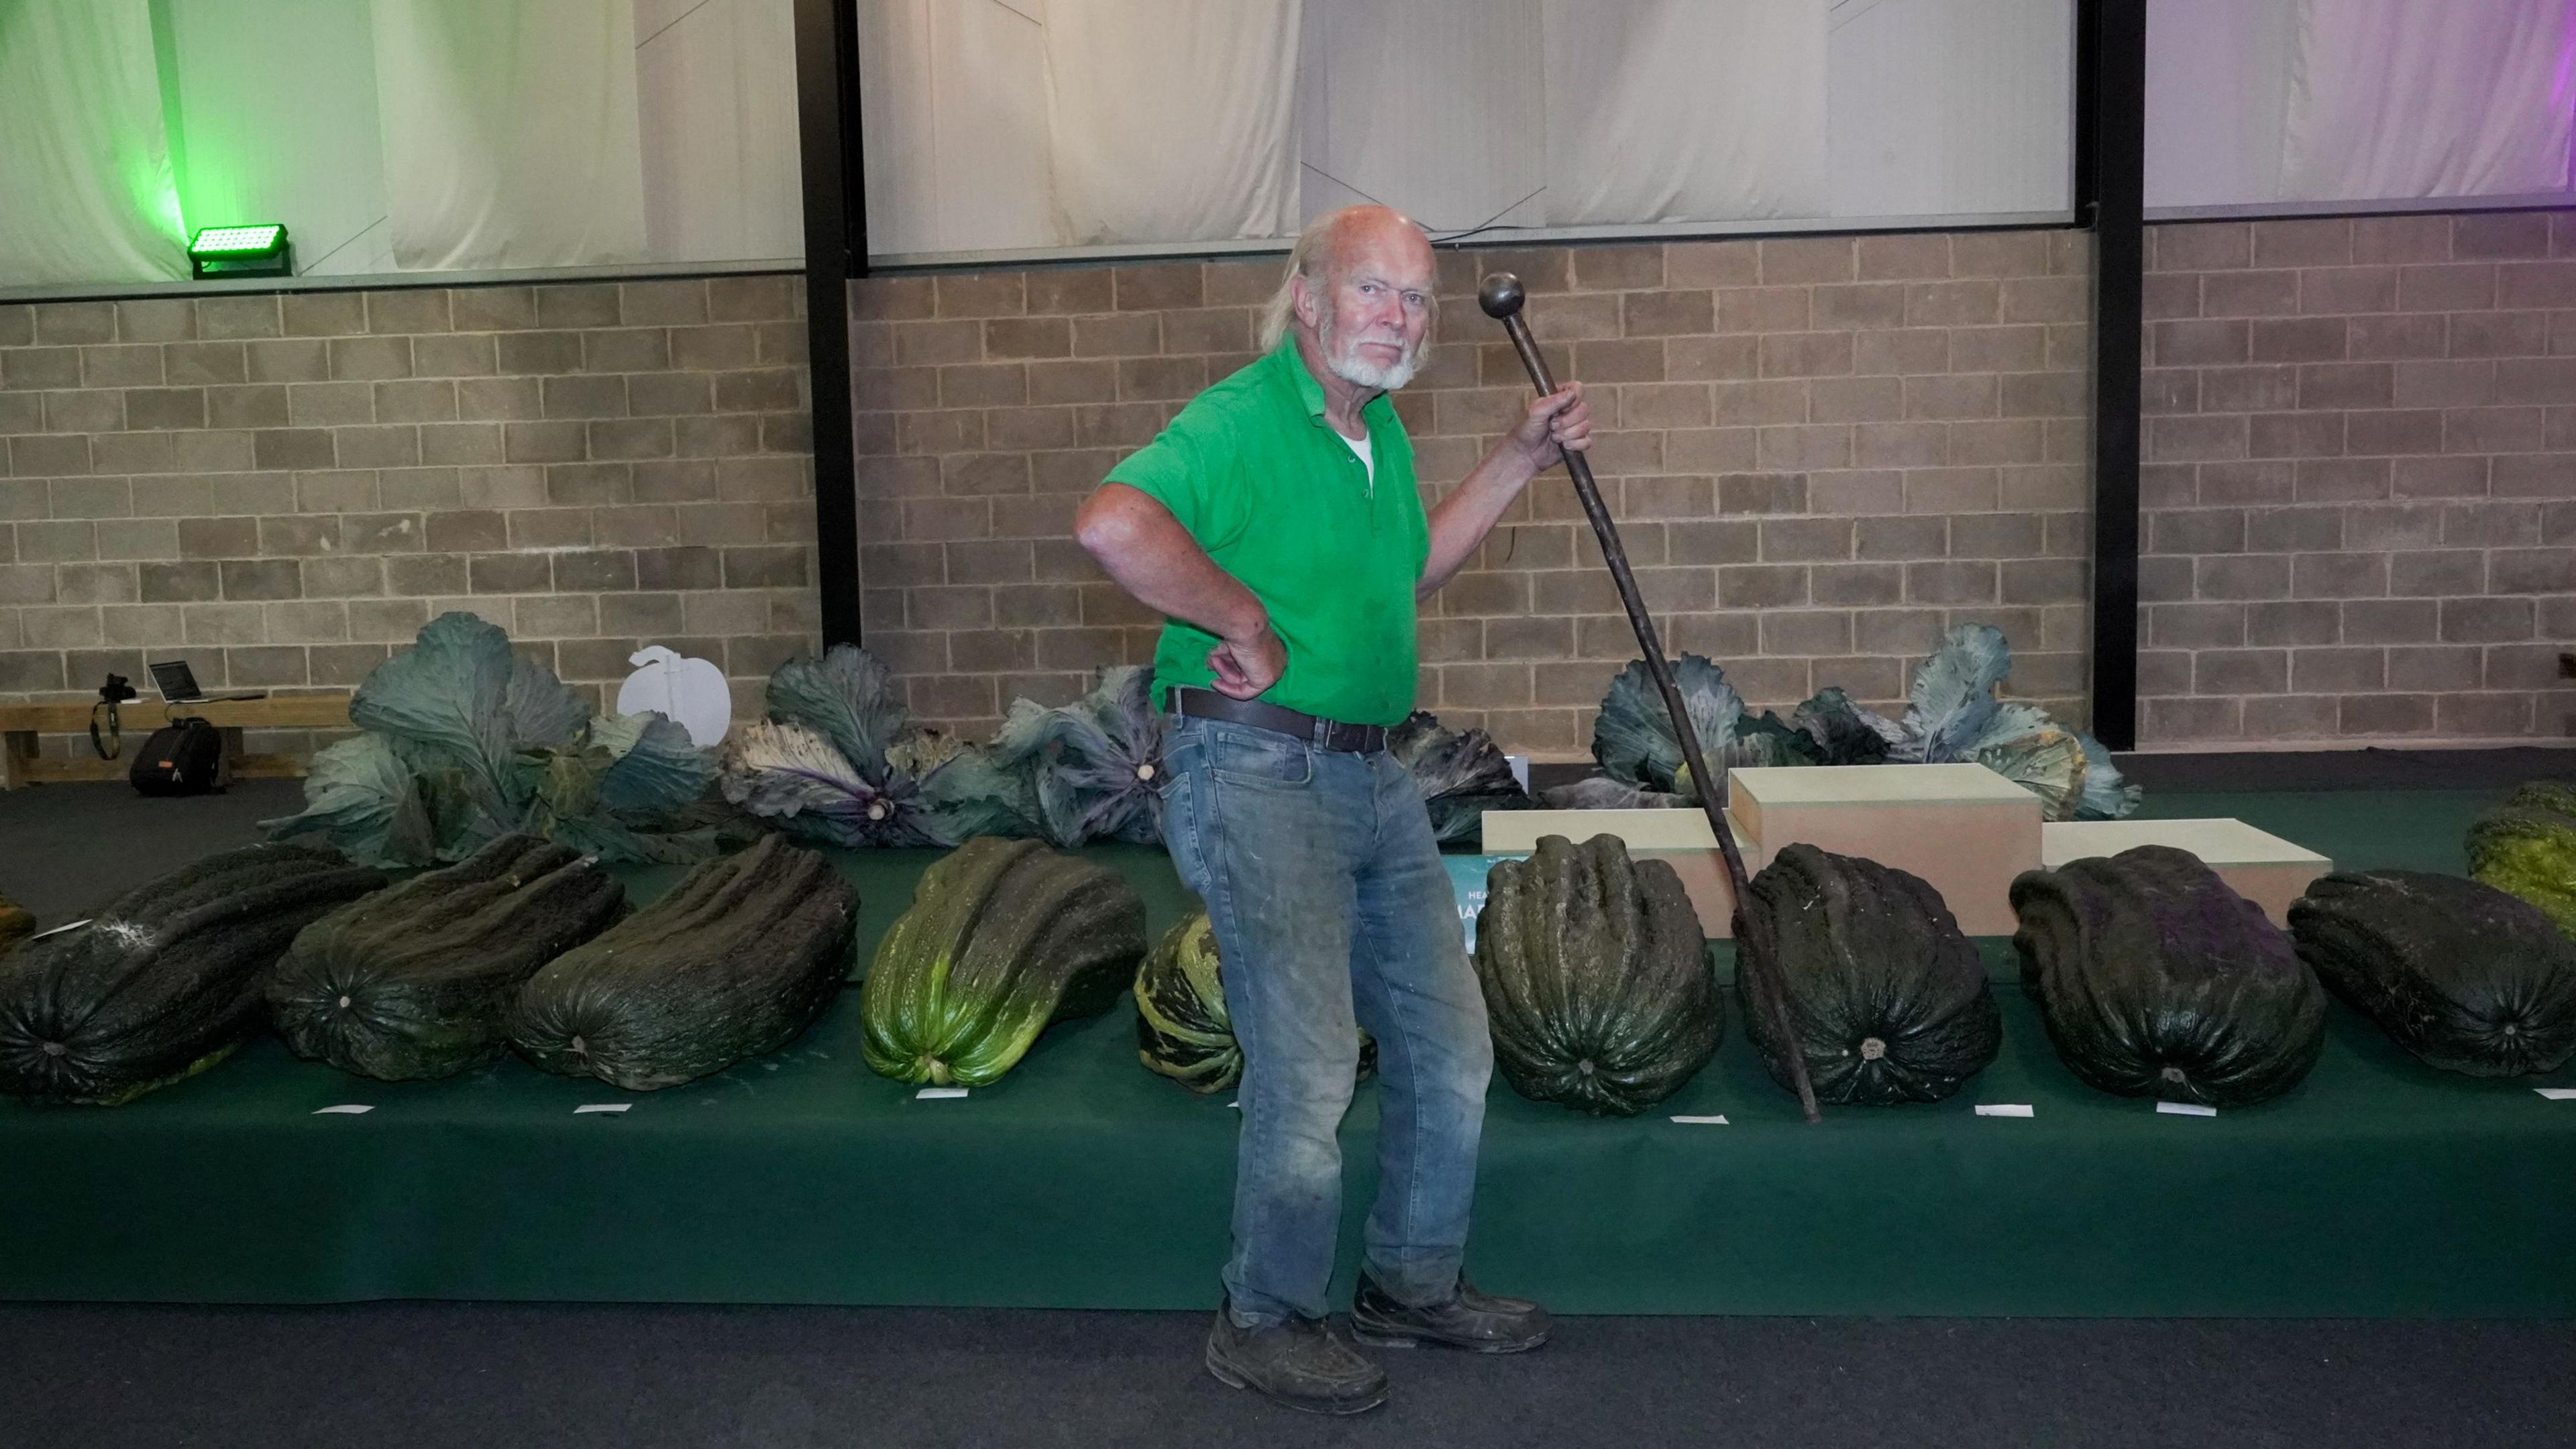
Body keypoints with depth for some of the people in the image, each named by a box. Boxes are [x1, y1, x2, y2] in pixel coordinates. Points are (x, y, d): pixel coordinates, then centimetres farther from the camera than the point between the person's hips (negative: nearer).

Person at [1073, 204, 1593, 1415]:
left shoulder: (1379, 430, 15)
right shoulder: (1240, 419, -15)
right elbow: (1110, 523, -33)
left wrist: (1521, 457, 24)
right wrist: (1246, 620, -23)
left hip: (1372, 775, 9)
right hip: (1256, 769, -9)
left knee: (1449, 1044, 13)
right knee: (1309, 1064, -8)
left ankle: (1414, 1284, 32)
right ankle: (1265, 1323, 14)